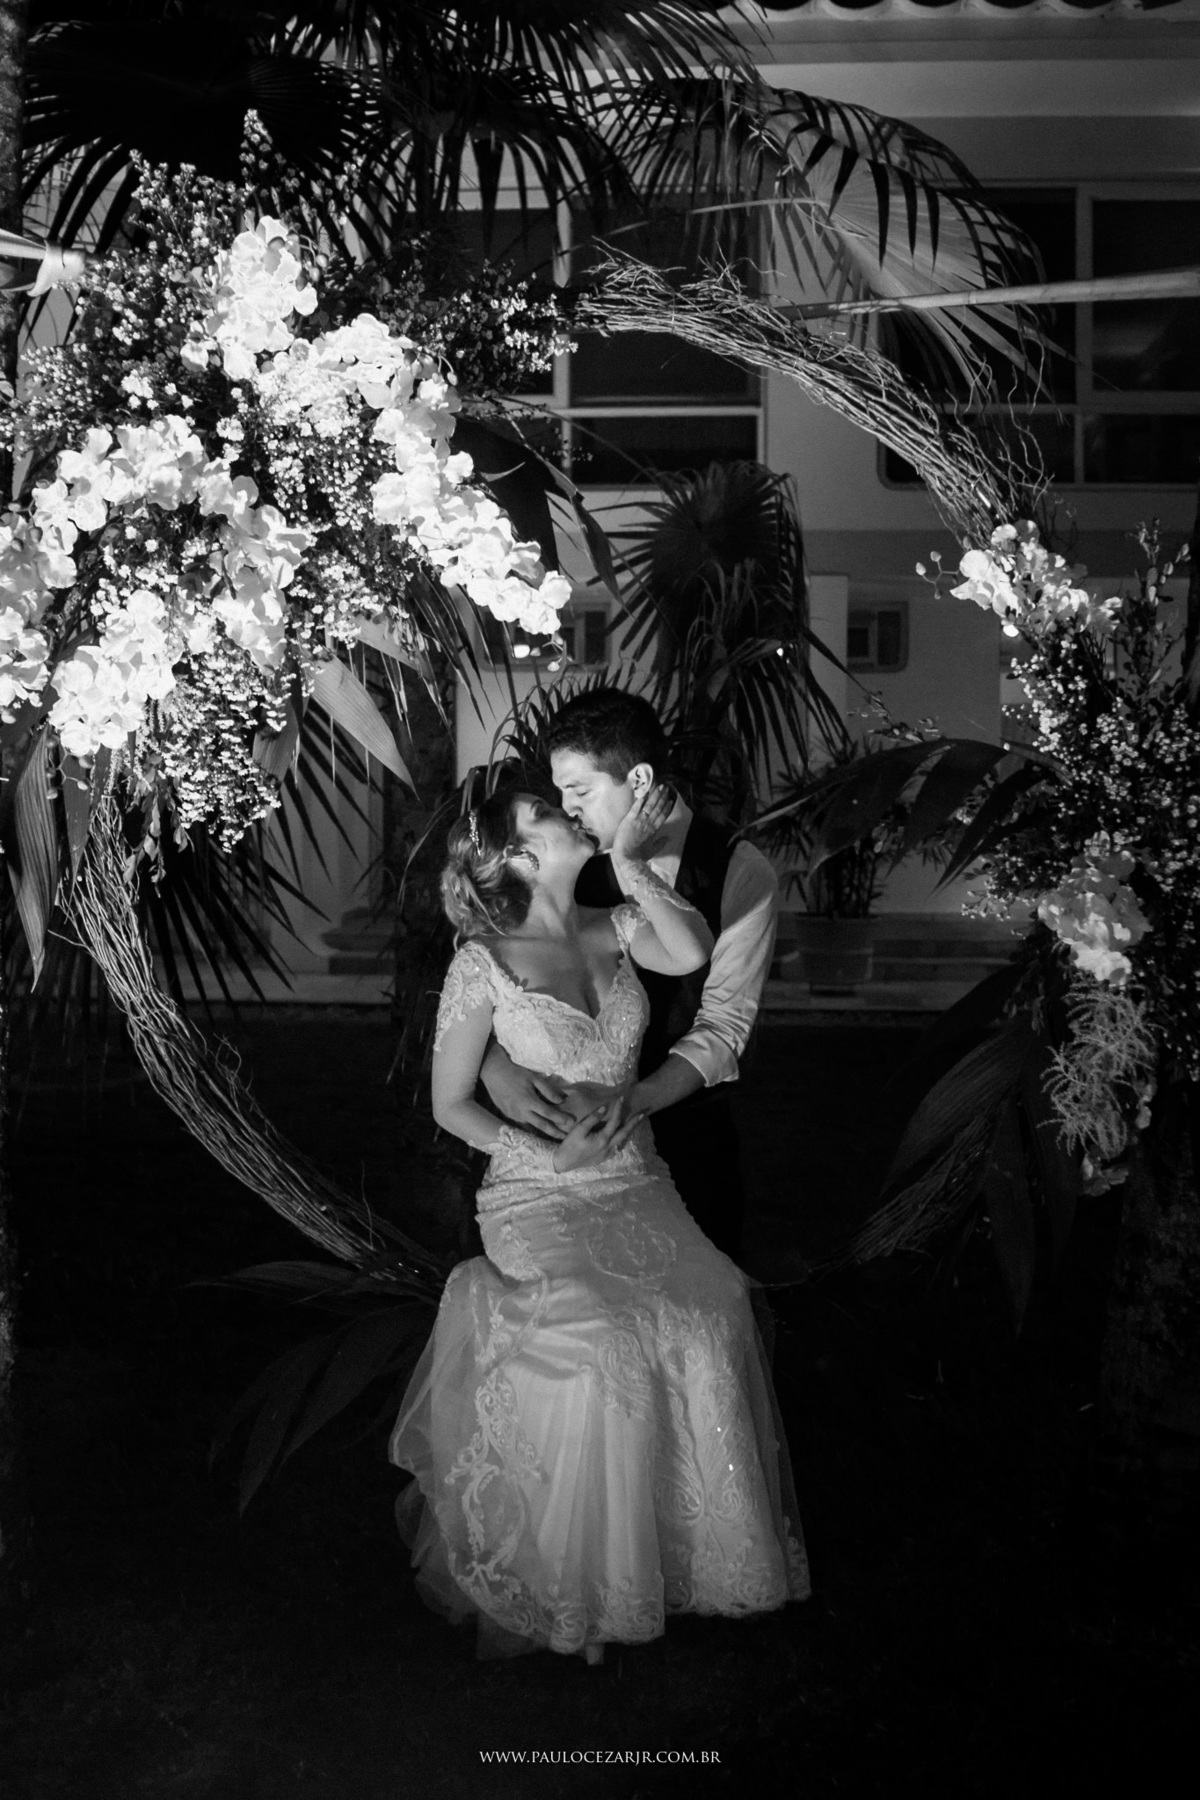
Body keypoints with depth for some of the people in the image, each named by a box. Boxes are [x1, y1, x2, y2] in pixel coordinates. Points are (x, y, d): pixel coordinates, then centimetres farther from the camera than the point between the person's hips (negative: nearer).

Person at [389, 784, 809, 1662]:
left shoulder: (614, 928, 6)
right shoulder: (483, 963, -6)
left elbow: (691, 954, -15)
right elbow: (452, 1105, -2)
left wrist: (628, 862, -10)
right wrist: (553, 1156, -12)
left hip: (637, 1183, 4)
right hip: (537, 1197, -4)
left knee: (711, 1314, -21)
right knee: (604, 1343, -26)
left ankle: (686, 1542, 0)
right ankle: (579, 1584, -5)